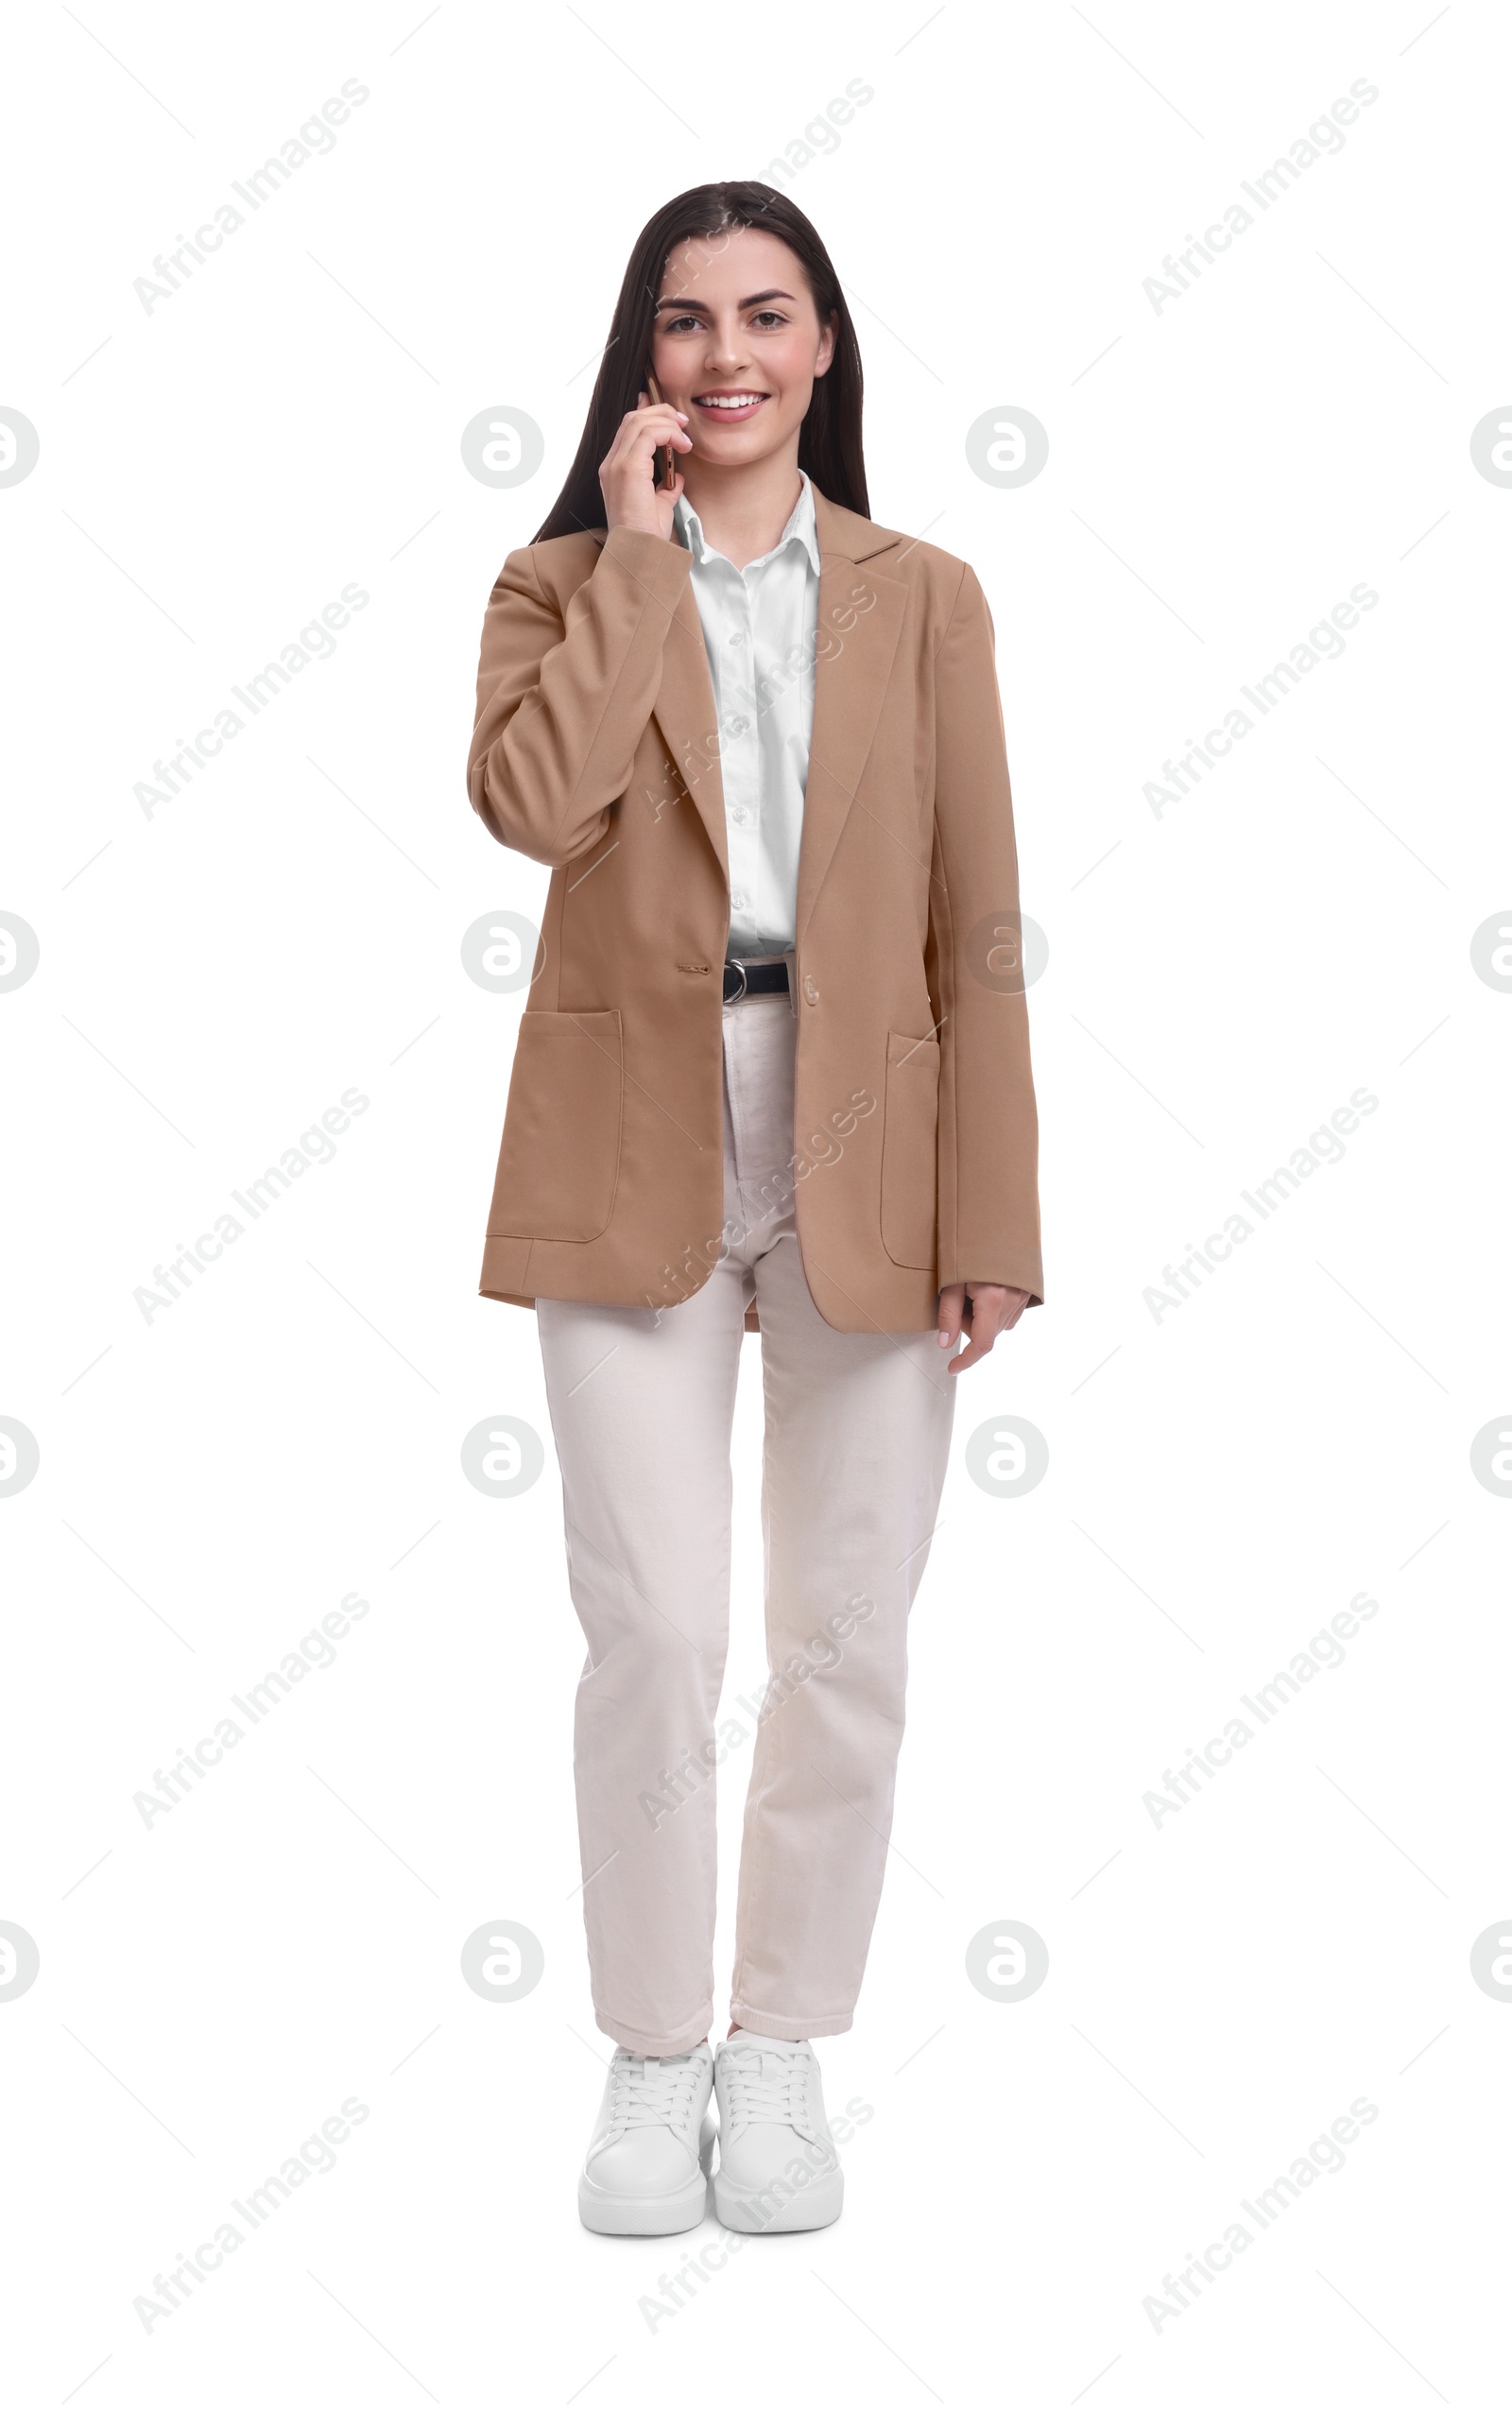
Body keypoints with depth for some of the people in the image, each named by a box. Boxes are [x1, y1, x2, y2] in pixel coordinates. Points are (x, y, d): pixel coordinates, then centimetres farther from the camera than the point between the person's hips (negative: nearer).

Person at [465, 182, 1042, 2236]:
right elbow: (531, 803, -15)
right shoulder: (563, 585, 7)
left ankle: (785, 2053, 24)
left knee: (846, 1644, 6)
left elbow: (976, 936, 3)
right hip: (634, 1161, -1)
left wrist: (992, 1222, -3)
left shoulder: (922, 600, 8)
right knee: (656, 1637, -3)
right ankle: (654, 2059, 17)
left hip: (865, 1160, 1)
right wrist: (637, 550, -8)